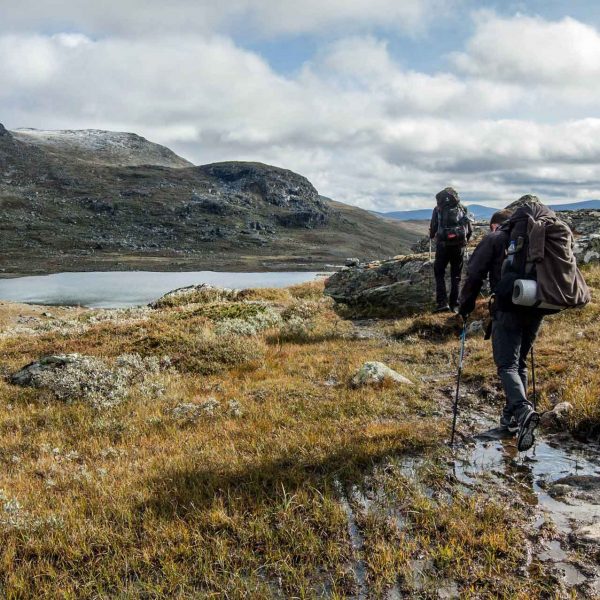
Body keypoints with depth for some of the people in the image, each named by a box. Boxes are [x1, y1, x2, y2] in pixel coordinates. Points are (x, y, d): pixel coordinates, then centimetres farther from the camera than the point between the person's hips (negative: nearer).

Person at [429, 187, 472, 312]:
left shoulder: (438, 209, 0)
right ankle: (454, 304, 12)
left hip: (443, 245, -2)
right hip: (459, 246, 2)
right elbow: (470, 229, 6)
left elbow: (433, 228, -2)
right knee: (456, 275, 12)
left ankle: (442, 303, -3)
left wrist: (432, 236, 20)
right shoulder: (462, 209, 7)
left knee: (439, 273, 9)